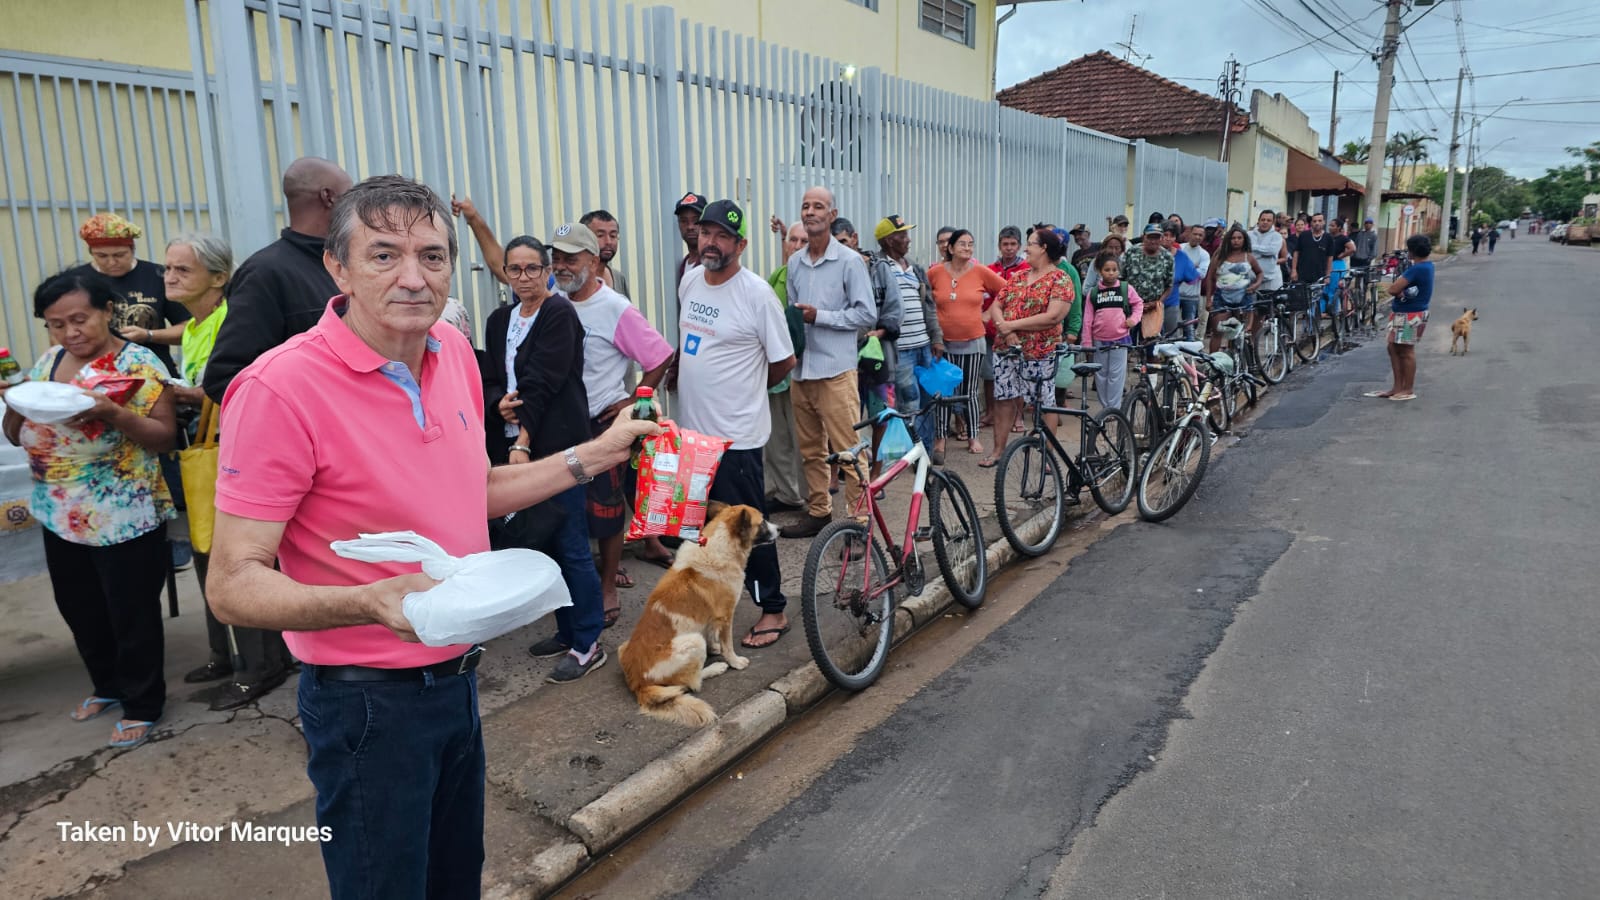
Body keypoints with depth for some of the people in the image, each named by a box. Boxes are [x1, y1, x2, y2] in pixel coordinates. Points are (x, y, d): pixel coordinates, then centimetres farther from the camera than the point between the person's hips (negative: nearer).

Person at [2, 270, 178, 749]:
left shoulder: (138, 363, -12)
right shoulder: (48, 361, 7)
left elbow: (165, 436, -15)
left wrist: (113, 413, -30)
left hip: (124, 518, -7)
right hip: (60, 516, 7)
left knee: (132, 615, 5)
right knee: (80, 611, 20)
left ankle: (143, 704, 22)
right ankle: (107, 686, 40)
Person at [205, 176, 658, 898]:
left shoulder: (454, 353, -1)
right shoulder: (281, 388, -23)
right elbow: (233, 585, -21)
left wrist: (592, 455, 8)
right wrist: (369, 602, -38)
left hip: (456, 675, 7)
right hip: (371, 702, -7)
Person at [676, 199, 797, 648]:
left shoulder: (756, 293, -16)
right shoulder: (690, 280, 4)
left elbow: (783, 363, -9)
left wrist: (744, 388, 3)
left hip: (735, 434, -7)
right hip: (692, 427, 7)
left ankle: (773, 610, 19)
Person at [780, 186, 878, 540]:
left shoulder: (849, 261, -4)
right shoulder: (795, 262, 13)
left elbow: (867, 314, -7)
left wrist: (818, 316, -13)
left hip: (835, 369, -6)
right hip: (801, 368, 6)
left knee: (847, 450, -6)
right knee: (810, 448, 13)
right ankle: (818, 511, 25)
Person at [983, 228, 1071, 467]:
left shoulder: (1060, 280, -6)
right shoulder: (1017, 277, 13)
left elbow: (1052, 317, -18)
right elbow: (995, 306, 8)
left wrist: (1012, 325, -16)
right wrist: (1005, 329, -12)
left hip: (1040, 353, -5)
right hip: (1005, 348, 6)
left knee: (1044, 404, 3)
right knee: (1004, 400, 8)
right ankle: (998, 451, 16)